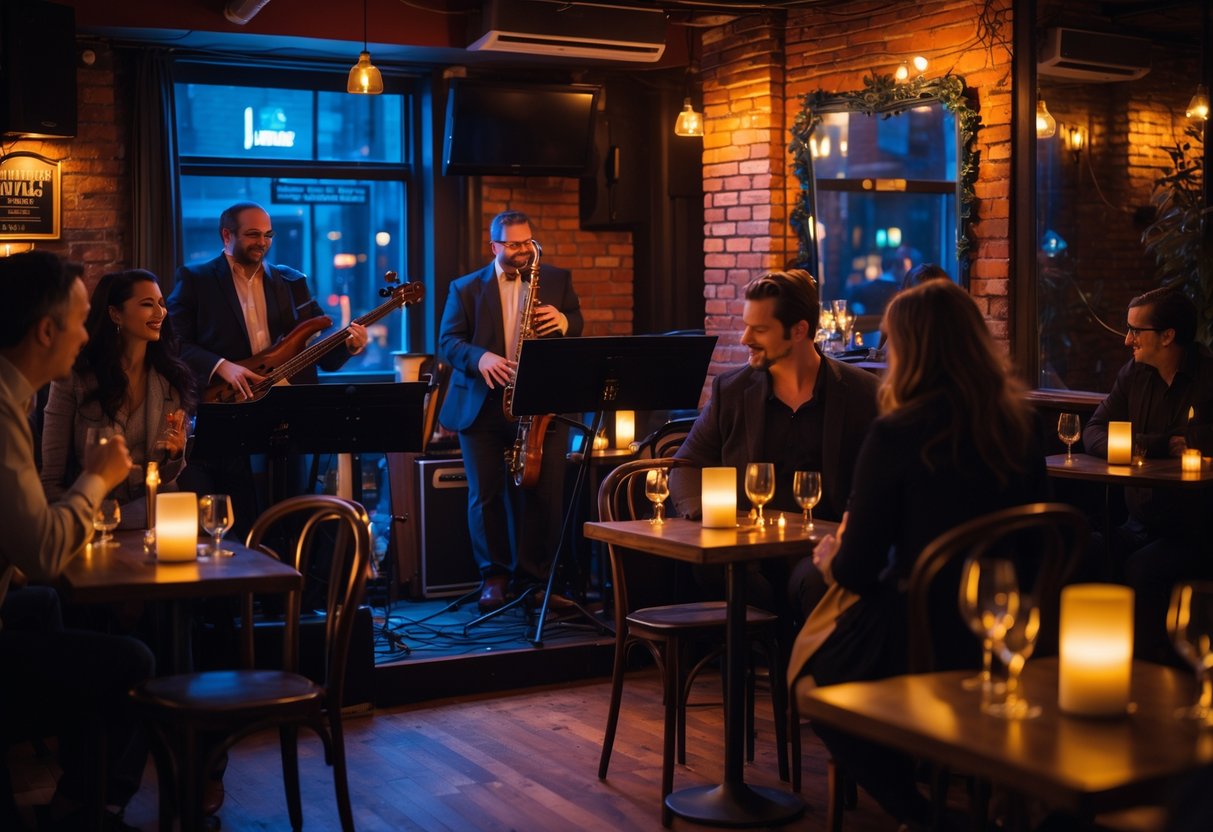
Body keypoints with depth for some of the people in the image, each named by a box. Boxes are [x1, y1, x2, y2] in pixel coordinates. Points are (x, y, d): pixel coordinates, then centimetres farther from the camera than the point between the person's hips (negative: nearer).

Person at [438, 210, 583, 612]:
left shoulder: (557, 280, 12)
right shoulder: (466, 288, 8)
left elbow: (580, 328, 14)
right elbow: (448, 341, 1)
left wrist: (562, 321, -10)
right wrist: (480, 358, -19)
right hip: (482, 405, 0)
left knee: (544, 493, -4)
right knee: (484, 494, 0)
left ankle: (532, 576, 7)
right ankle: (494, 575, 14)